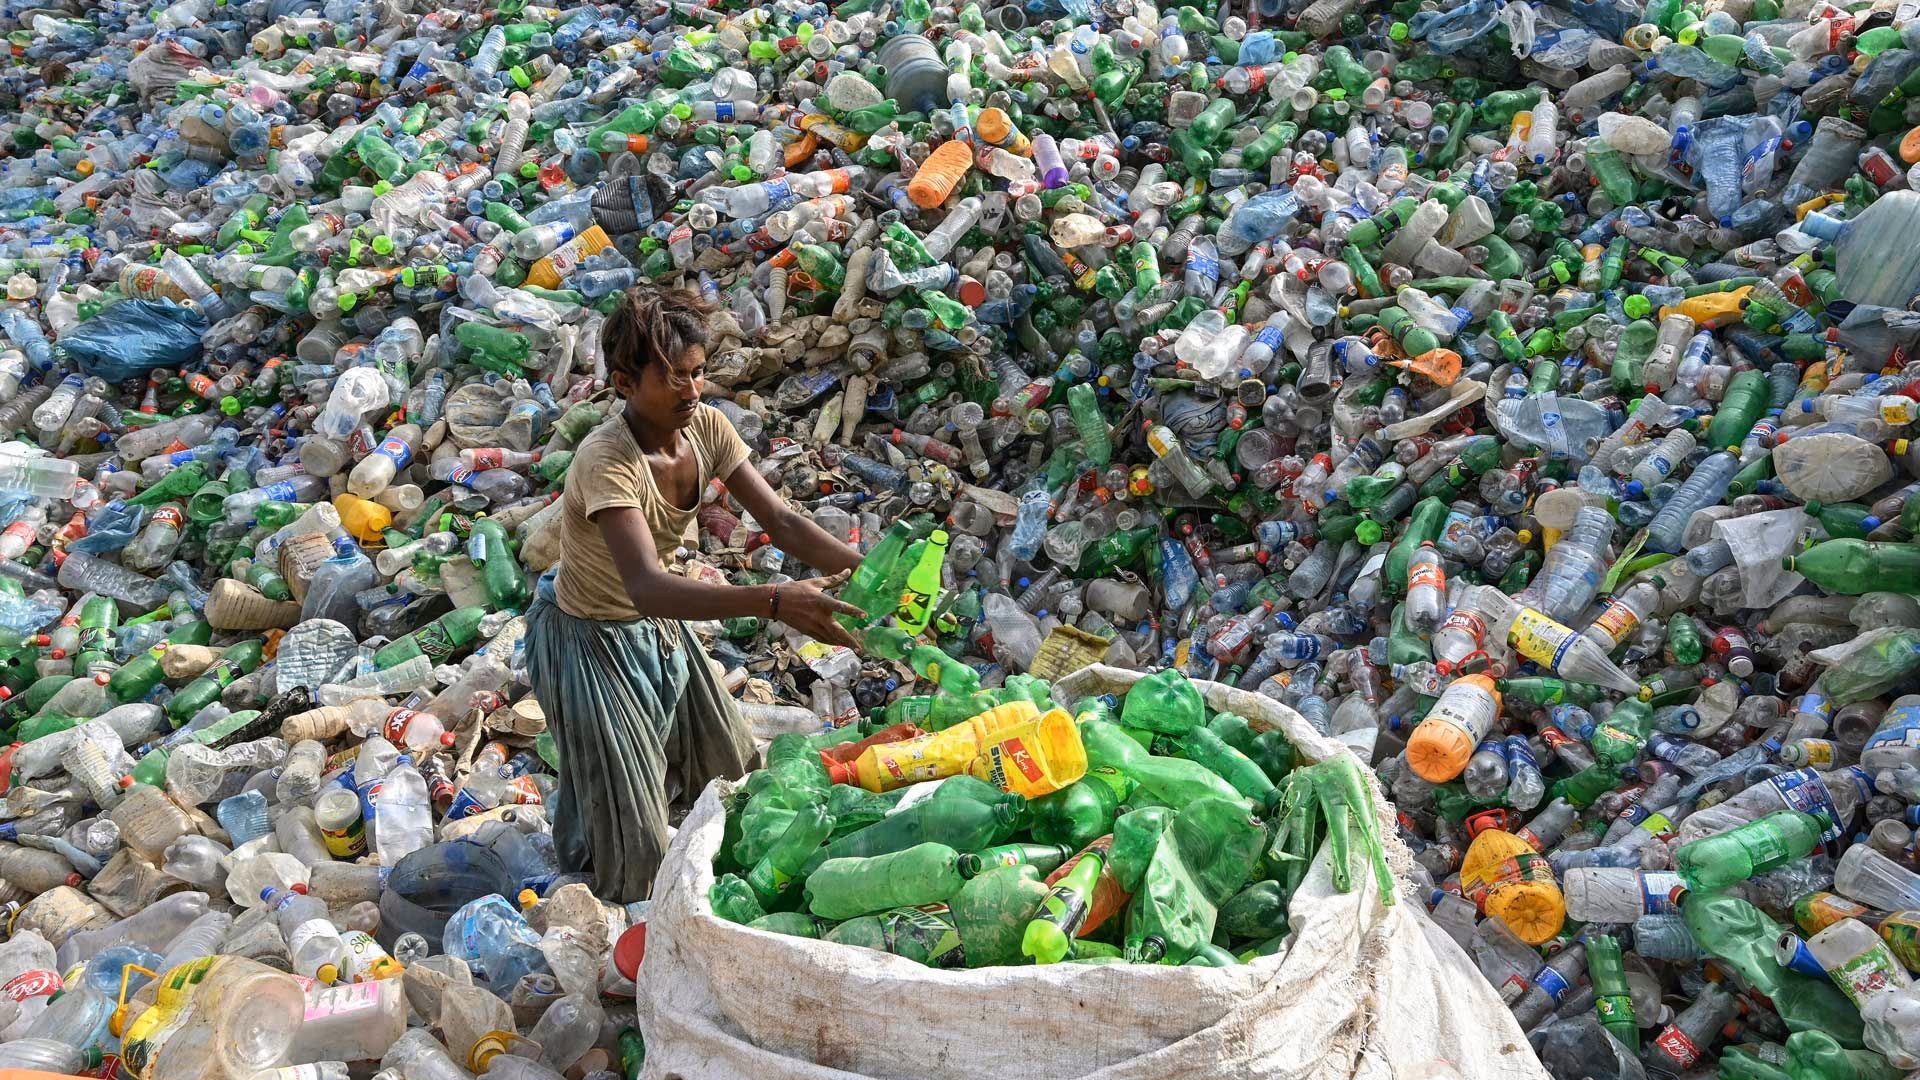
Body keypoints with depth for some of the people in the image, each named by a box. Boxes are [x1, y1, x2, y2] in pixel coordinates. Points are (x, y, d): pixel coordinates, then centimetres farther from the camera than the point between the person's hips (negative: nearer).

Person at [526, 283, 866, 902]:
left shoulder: (705, 427, -14)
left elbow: (779, 518, -16)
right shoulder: (607, 462, -36)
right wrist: (775, 602, -58)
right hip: (589, 641, -7)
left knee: (729, 770, 21)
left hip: (658, 625, 7)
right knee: (635, 854, 0)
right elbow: (648, 588, -48)